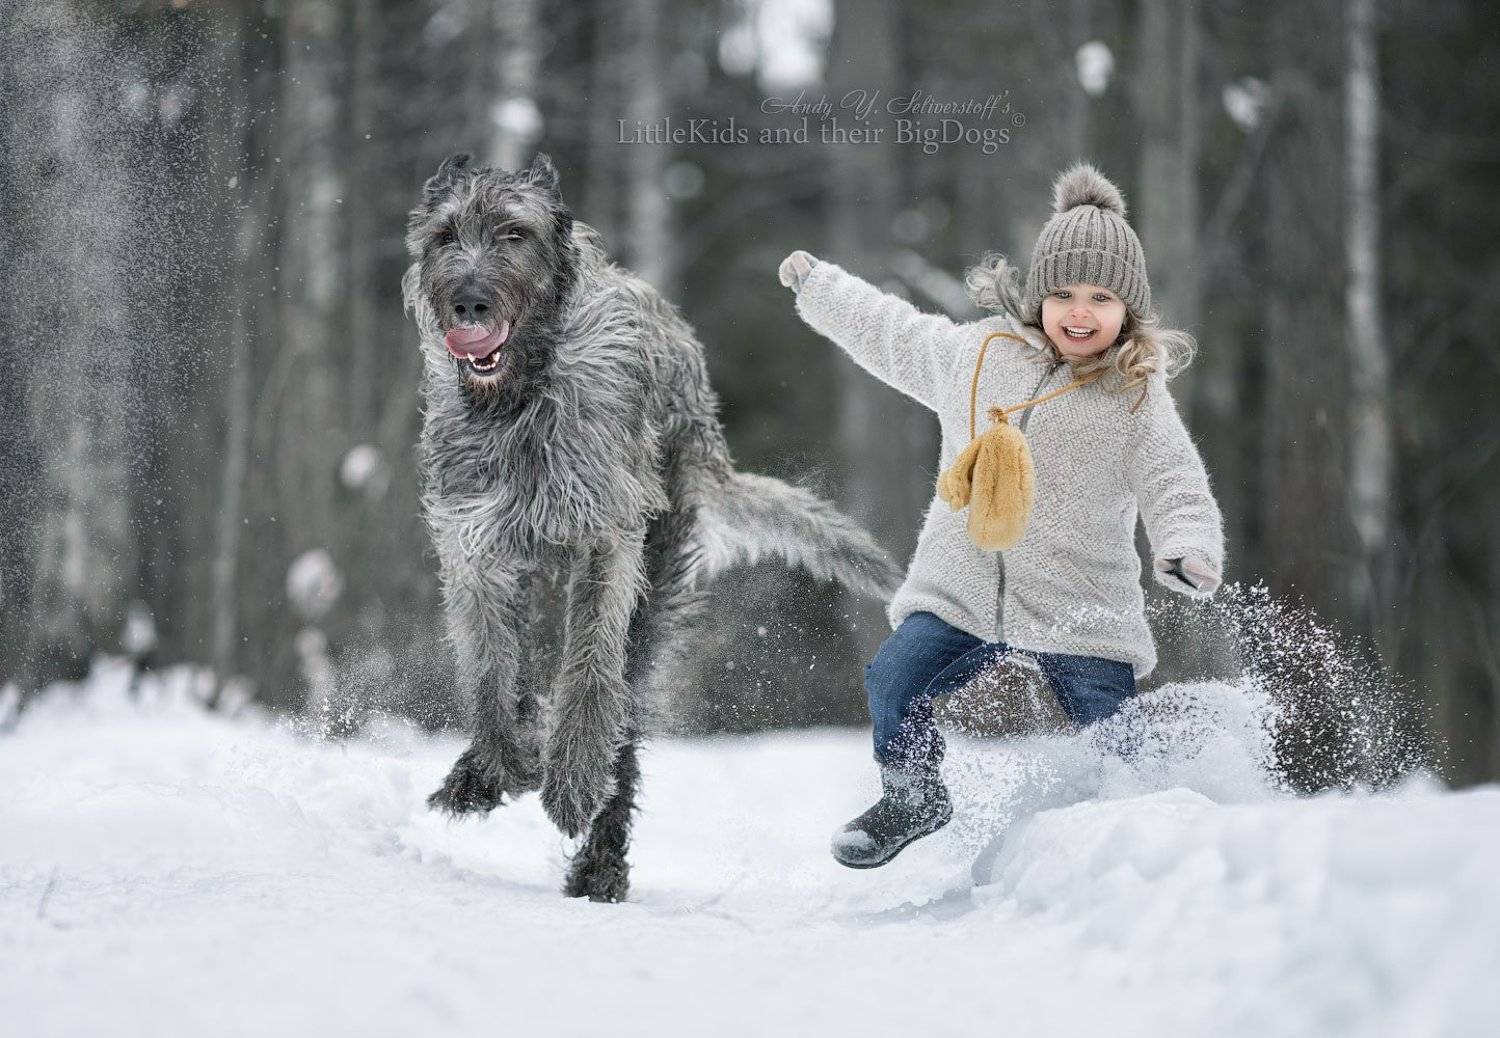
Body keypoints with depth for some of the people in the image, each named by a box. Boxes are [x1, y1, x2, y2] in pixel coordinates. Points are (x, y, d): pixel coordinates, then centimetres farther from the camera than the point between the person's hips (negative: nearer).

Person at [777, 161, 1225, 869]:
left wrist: (1189, 550, -29)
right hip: (960, 593, 3)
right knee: (894, 678, -18)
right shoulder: (975, 353, 8)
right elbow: (890, 333, 25)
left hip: (1082, 609, -2)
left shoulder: (1137, 398, -1)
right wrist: (817, 285, 37)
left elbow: (1177, 489, -6)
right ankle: (912, 798, 7)